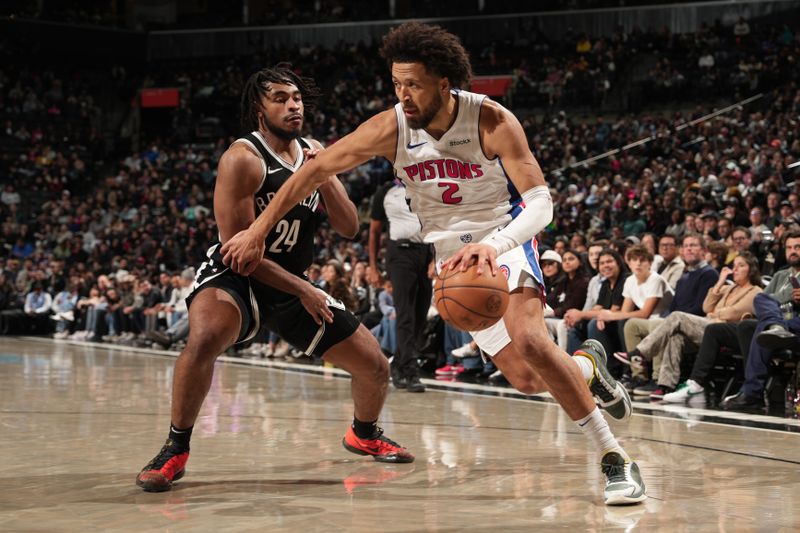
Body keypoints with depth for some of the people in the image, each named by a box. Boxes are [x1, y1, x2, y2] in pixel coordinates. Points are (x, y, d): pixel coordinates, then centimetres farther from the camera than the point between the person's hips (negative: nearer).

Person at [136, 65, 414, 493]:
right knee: (204, 339, -39)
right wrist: (303, 291, -18)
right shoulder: (243, 159, -18)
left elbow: (349, 229, 2)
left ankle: (364, 435, 39)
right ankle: (176, 450, -21)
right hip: (235, 275, -6)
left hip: (293, 282, 7)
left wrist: (325, 179, -16)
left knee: (375, 366, 7)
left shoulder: (315, 154, 4)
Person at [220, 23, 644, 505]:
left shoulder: (492, 121, -23)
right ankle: (588, 364, 32)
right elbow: (316, 170, -7)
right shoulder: (393, 128, -16)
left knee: (529, 340, -30)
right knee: (526, 379, -4)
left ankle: (615, 458, -20)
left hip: (506, 239, -3)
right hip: (453, 253, 3)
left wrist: (494, 245, -45)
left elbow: (541, 202, -27)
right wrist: (258, 230, -8)